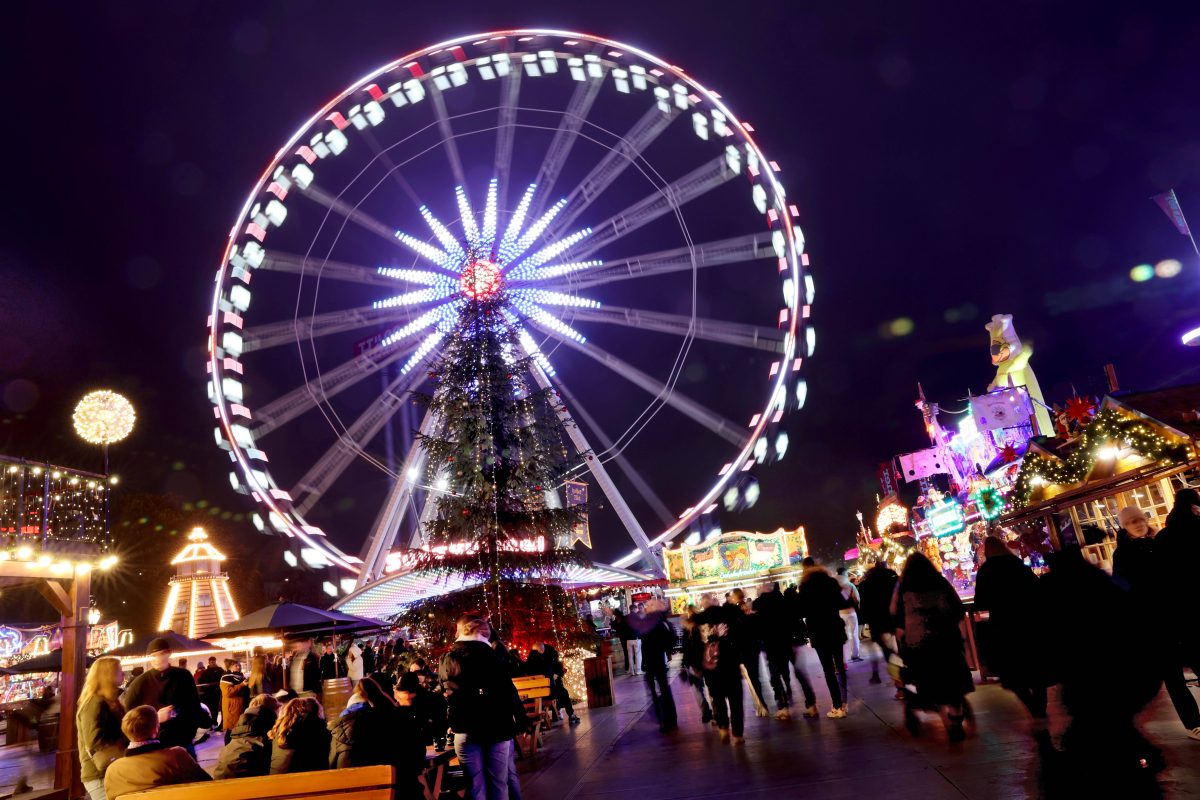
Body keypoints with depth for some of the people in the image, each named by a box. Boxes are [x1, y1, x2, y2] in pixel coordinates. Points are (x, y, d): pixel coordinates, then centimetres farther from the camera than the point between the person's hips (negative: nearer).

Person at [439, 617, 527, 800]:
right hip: (496, 727, -2)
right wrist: (521, 720, 1)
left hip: (465, 729, 2)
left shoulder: (447, 659, 5)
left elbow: (448, 693, 14)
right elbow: (508, 689, -6)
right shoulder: (490, 654, -3)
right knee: (498, 785, 8)